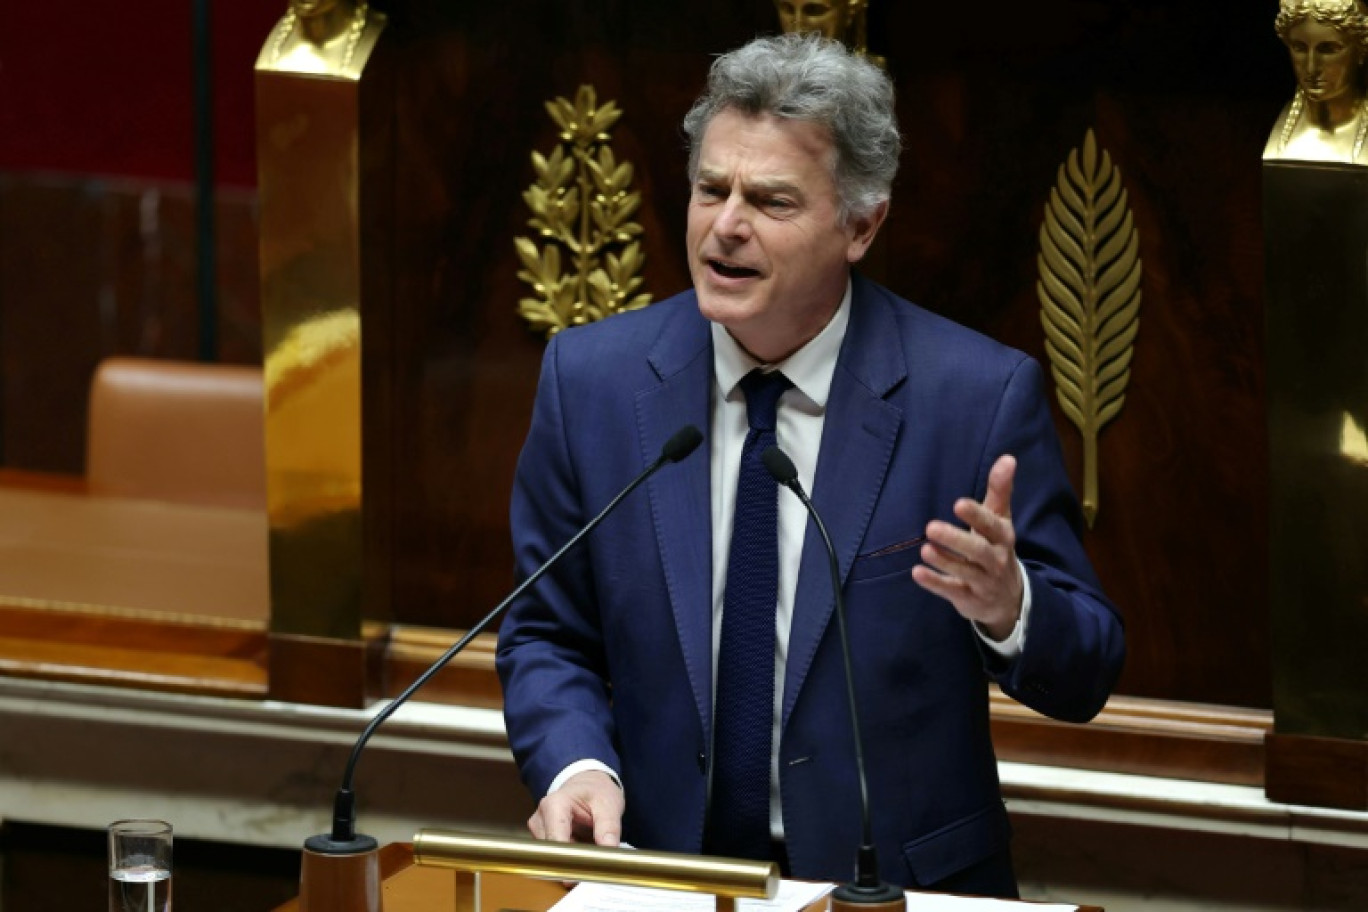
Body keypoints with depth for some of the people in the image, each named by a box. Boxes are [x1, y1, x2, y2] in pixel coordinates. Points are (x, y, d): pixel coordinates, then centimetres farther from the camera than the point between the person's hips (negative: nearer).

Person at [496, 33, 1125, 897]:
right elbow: (548, 638, 11)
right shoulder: (591, 379, 2)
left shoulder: (979, 395, -5)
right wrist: (577, 763, -9)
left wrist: (1008, 606, -21)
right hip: (658, 882, 1)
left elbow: (1083, 676, 1)